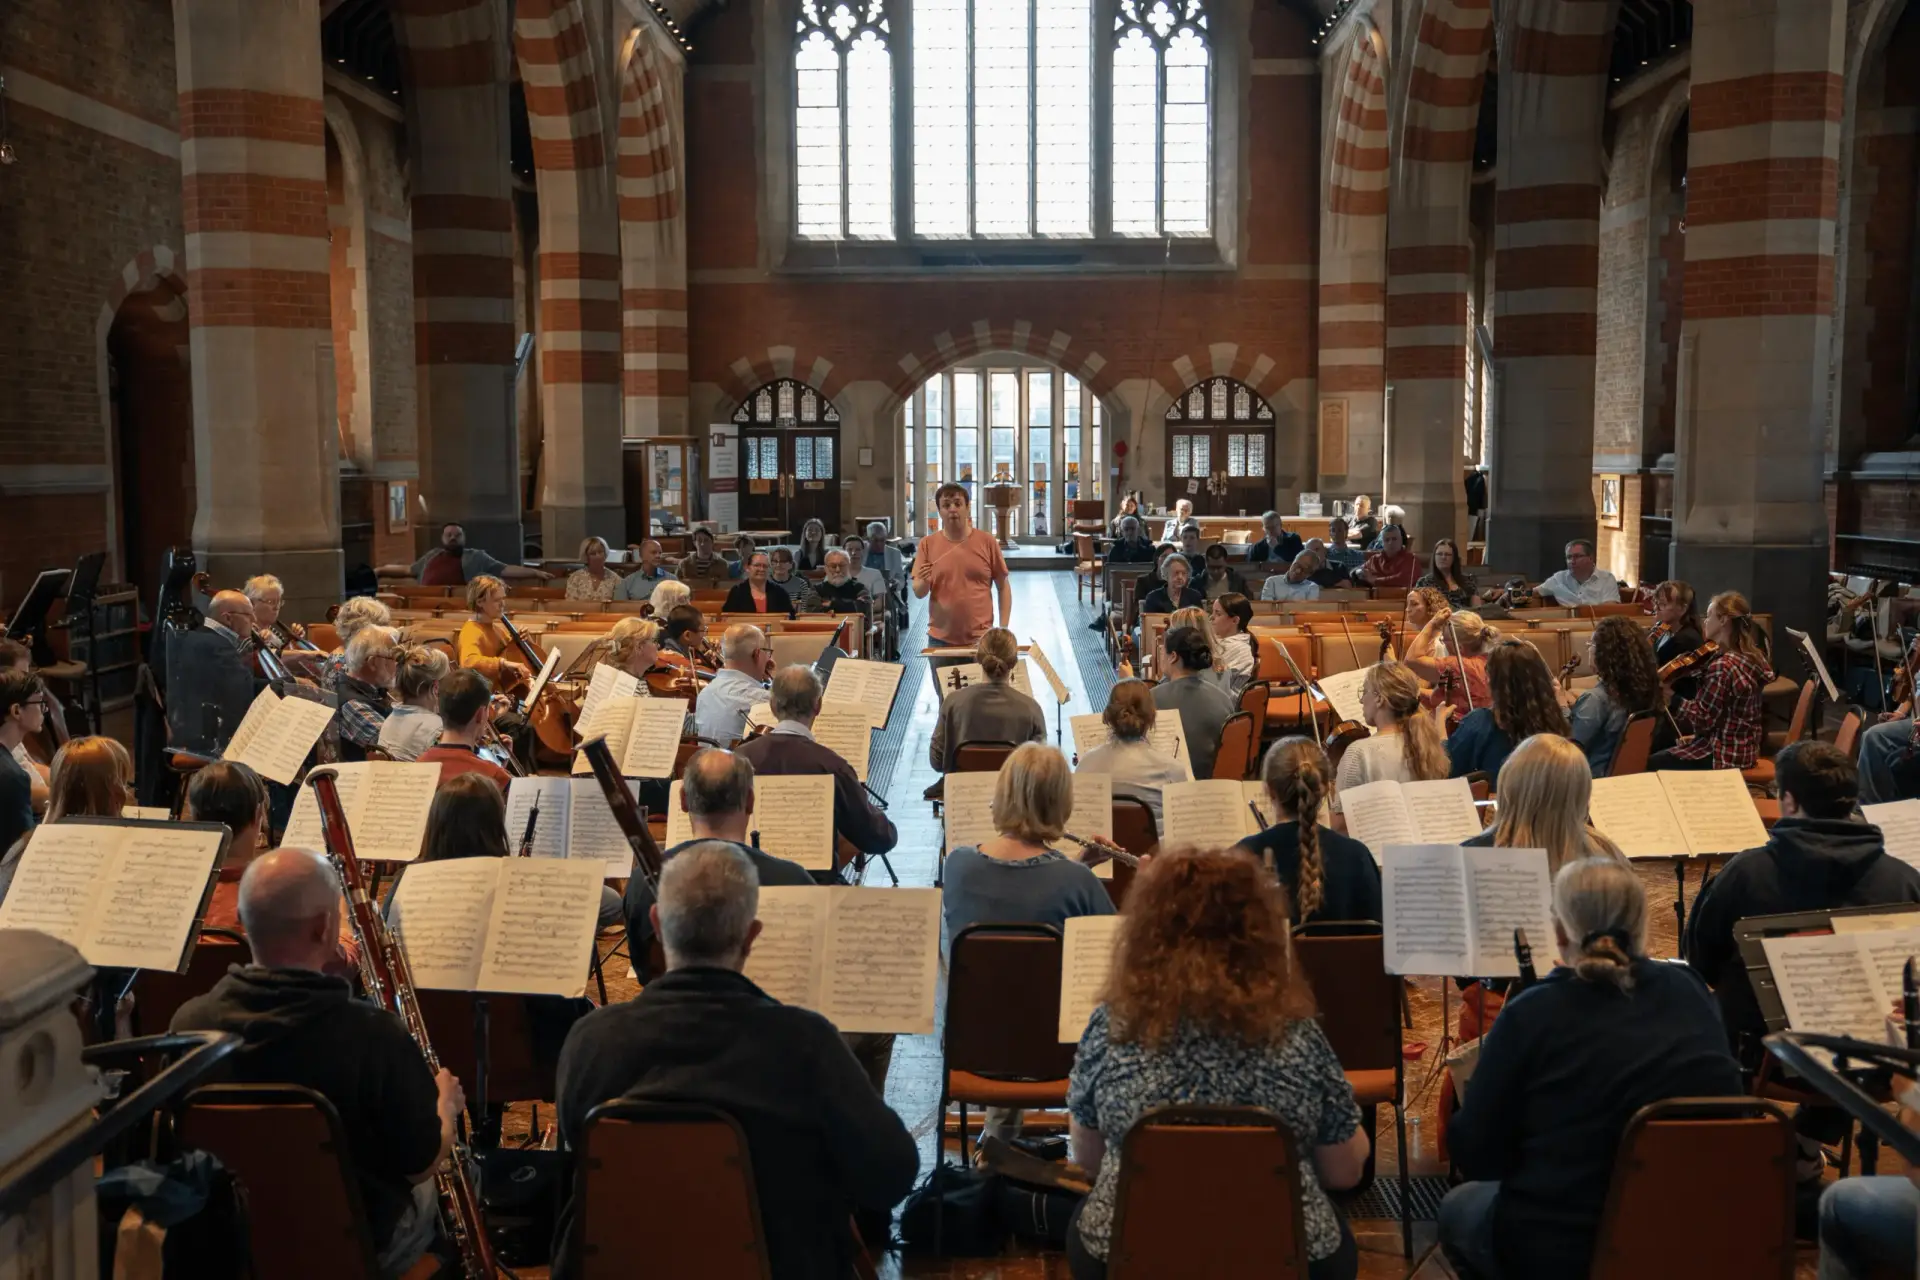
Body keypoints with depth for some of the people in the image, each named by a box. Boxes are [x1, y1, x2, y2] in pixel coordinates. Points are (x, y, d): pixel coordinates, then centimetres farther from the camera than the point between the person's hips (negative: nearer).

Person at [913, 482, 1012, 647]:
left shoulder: (986, 541, 0)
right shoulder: (927, 544, 1)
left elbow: (1003, 587, 5)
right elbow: (918, 593, 4)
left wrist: (1003, 628, -3)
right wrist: (924, 581, -19)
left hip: (980, 638, -1)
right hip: (940, 640, 1)